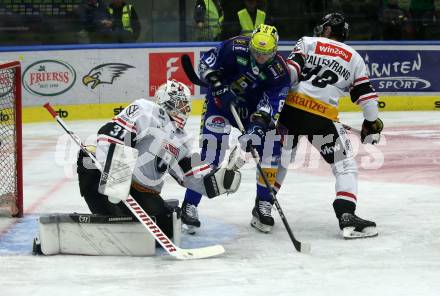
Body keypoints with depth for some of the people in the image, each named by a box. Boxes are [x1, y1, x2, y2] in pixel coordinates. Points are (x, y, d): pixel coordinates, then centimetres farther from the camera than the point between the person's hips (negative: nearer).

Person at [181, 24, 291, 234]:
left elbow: (269, 106, -23)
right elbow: (206, 64, -12)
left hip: (252, 107, 3)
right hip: (221, 101, -3)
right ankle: (190, 205, -9)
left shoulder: (279, 72, -19)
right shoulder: (235, 48, -23)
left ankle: (263, 206, 2)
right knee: (211, 151, -15)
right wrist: (219, 87, -24)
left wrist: (258, 126, -40)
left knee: (270, 149, -10)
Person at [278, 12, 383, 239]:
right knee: (345, 165, 3)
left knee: (280, 155, 21)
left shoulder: (307, 42, 13)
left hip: (290, 109, 2)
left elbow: (290, 70, -2)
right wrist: (372, 123, 24)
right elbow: (366, 95, 13)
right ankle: (346, 215, -12)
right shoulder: (355, 58, 16)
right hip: (322, 117, -2)